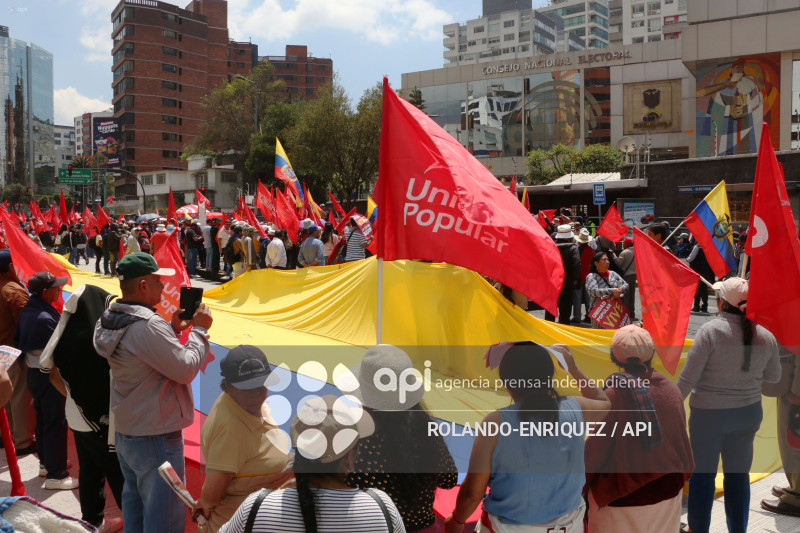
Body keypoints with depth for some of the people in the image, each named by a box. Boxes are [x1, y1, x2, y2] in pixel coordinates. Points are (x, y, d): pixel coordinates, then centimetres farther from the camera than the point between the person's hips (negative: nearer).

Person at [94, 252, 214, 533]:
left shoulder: (110, 320, 3)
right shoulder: (147, 325, -27)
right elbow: (185, 369, -22)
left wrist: (172, 328, 7)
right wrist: (200, 330, -12)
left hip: (124, 432, 10)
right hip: (156, 437, -9)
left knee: (134, 502, 22)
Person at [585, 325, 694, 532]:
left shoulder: (612, 395, -22)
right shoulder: (671, 389, -8)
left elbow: (596, 451, -15)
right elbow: (682, 439, 3)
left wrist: (582, 483, 2)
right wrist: (681, 474, 20)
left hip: (621, 499, -4)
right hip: (667, 493, 5)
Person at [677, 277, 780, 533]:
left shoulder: (710, 331, -19)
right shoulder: (766, 336, -5)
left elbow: (688, 377, -18)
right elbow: (773, 376, 9)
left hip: (708, 413, -4)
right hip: (749, 413, 4)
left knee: (703, 473, 11)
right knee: (739, 474, 16)